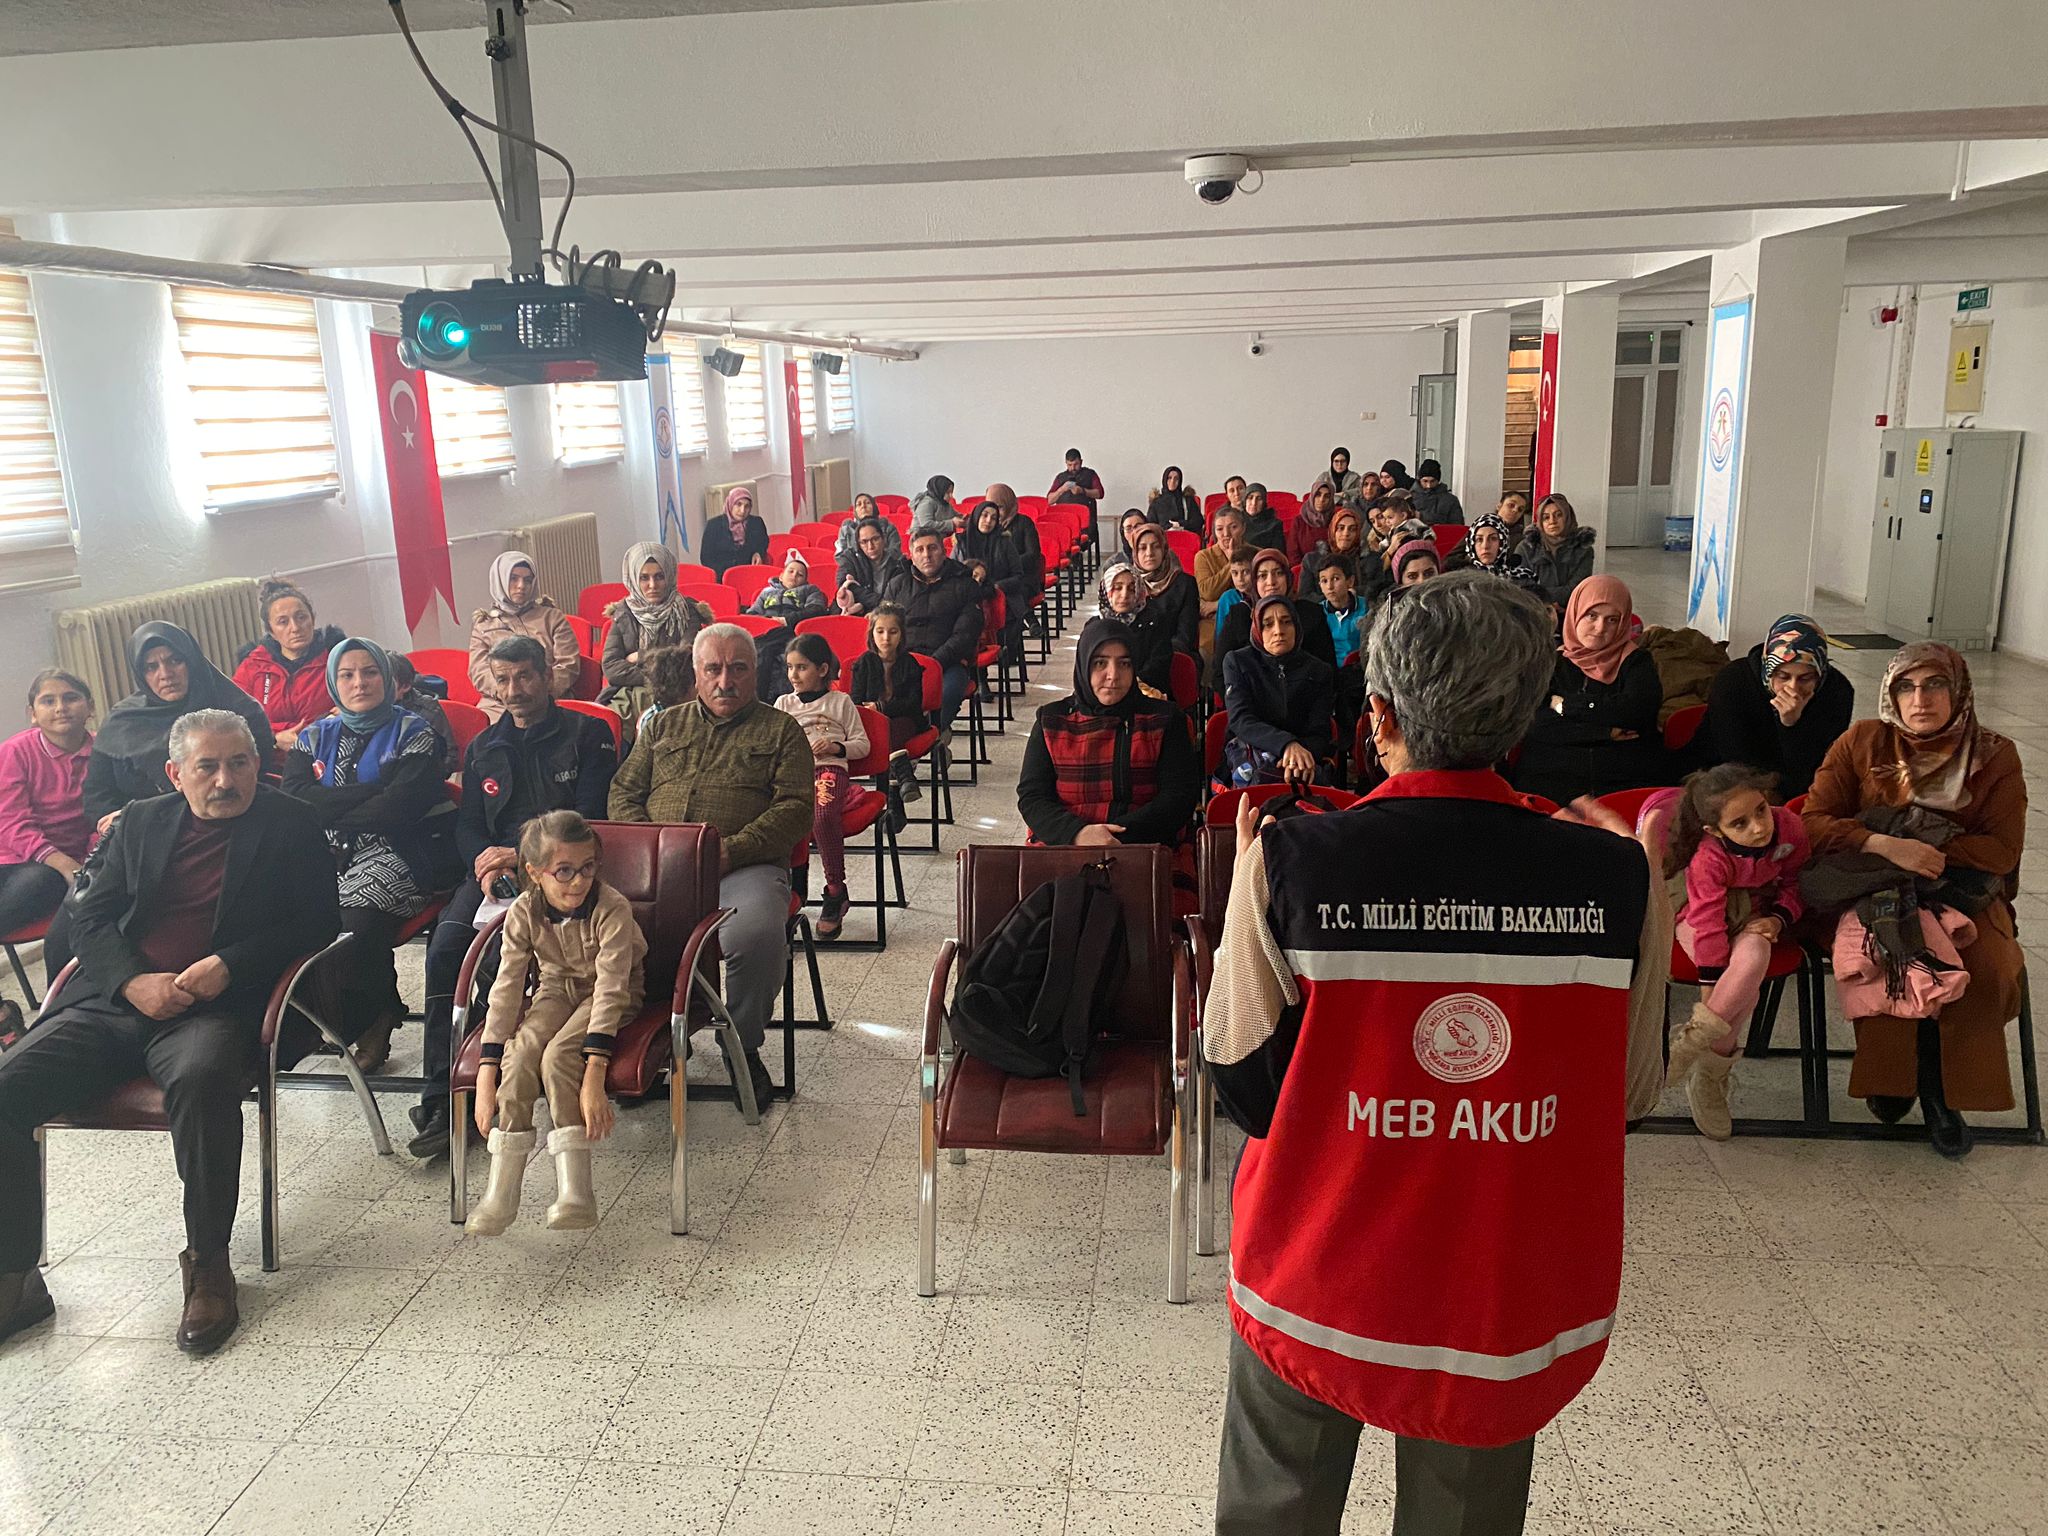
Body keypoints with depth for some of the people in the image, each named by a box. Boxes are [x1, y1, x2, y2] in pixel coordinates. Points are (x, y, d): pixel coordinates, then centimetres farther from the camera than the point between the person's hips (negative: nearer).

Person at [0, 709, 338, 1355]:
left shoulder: (289, 825, 9)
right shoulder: (140, 822, 18)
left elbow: (318, 921, 2)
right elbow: (89, 917, 14)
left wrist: (229, 963, -12)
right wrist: (134, 981, -7)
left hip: (214, 1006, -4)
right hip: (111, 1003, 4)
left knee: (199, 1077, -37)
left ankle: (208, 1264, -20)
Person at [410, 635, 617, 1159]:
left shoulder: (587, 734, 8)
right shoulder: (482, 749, 24)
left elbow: (591, 818, -2)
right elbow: (468, 826, 17)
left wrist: (521, 855, -11)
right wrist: (485, 864, -7)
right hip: (496, 867, 5)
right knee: (446, 944, -25)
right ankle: (442, 1101, -22)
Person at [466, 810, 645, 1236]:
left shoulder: (612, 909, -28)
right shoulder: (524, 912, -16)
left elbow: (610, 991, -33)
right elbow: (506, 989, -18)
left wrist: (594, 1078, -40)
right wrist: (485, 1078, -25)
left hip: (611, 993, -4)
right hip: (556, 989, 4)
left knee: (558, 1055, -30)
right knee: (519, 1053, -25)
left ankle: (574, 1191, -25)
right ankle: (500, 1193, -21)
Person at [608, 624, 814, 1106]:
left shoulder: (780, 730, 14)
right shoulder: (664, 725, 26)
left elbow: (795, 809, 2)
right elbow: (623, 794, 20)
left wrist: (730, 851, -12)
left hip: (743, 865, -3)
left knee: (758, 933, -35)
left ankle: (744, 1047, -7)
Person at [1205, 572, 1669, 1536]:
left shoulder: (1290, 863, -20)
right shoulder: (1616, 876, -15)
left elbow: (1245, 1093, -11)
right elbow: (1631, 1092, -1)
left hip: (1316, 1277, -1)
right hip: (1506, 1295, 1)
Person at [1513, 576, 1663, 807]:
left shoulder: (1637, 662, 14)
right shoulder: (1550, 663, 12)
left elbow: (1636, 711, -7)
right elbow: (1536, 725, -4)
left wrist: (1566, 705, -1)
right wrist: (1605, 732, -7)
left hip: (1627, 782, 1)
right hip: (1548, 782, -1)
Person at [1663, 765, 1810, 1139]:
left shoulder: (1790, 827, -16)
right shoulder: (1710, 858, -28)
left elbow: (1794, 881, 3)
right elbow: (1708, 922, -25)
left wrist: (1779, 918, -16)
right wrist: (1712, 986, -26)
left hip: (1754, 918, 4)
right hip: (1701, 922, -4)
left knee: (1752, 958, -33)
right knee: (1743, 985, -33)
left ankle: (1689, 1042, -20)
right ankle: (1713, 1072, -15)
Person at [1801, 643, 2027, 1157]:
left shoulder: (1995, 757, 0)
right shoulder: (1861, 742, -2)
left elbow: (2003, 851, -5)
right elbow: (1815, 822, -6)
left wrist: (1927, 851, -16)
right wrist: (1886, 846, -22)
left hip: (1964, 892, 1)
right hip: (1873, 887, -1)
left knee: (1986, 971, -28)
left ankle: (1941, 1090, -3)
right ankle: (1890, 1074, -5)